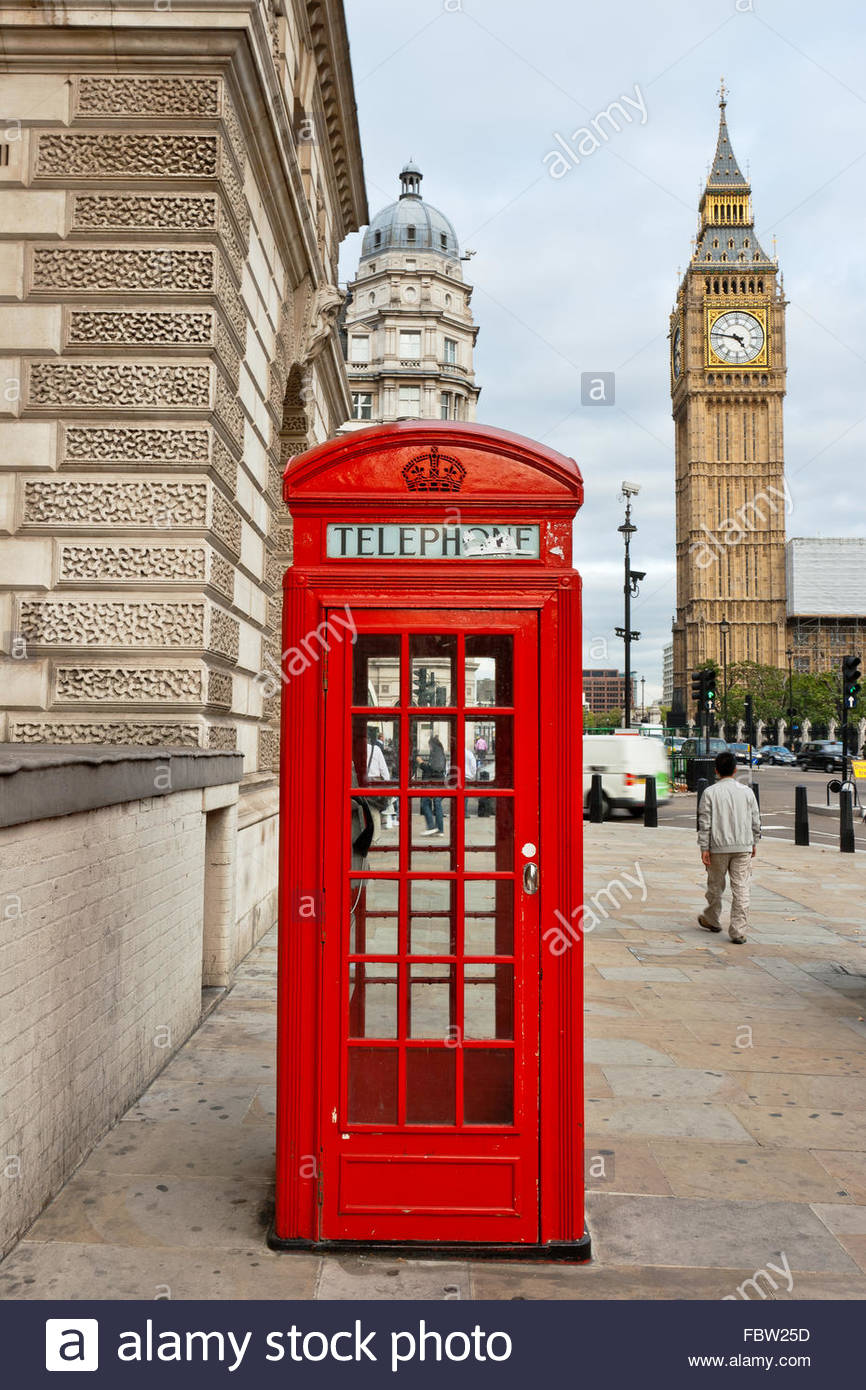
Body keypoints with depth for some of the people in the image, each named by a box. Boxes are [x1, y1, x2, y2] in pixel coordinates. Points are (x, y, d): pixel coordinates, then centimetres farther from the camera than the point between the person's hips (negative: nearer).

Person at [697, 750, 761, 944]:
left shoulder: (710, 792, -5)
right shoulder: (747, 791, 1)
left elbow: (704, 823, -6)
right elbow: (756, 821, 7)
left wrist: (704, 848, -3)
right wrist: (753, 844, 19)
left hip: (718, 847, -1)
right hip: (743, 847, 1)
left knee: (715, 886, 15)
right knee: (741, 888, 1)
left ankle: (712, 921, 34)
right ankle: (738, 932, -1)